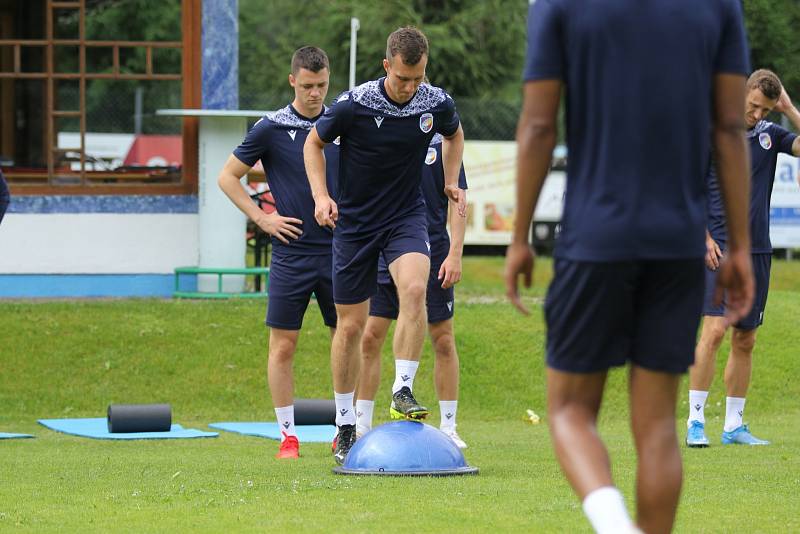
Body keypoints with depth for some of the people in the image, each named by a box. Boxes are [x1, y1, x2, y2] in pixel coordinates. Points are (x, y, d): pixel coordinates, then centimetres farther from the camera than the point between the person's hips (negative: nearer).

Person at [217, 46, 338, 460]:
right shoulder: (271, 128, -3)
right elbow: (228, 177, 4)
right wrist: (262, 218, -4)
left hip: (337, 251, 3)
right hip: (291, 254, -3)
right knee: (283, 346, -2)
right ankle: (288, 434, 6)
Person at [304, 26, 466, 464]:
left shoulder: (437, 104, -9)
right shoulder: (353, 105, -18)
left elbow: (454, 134, 16)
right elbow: (314, 142, 0)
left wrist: (451, 181, 5)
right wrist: (321, 196, -11)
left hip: (407, 215, 1)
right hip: (354, 221, -1)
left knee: (414, 288, -30)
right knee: (351, 325, 3)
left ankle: (403, 391, -21)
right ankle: (345, 428, 16)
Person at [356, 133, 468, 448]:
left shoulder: (441, 140, 0)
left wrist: (455, 254, -9)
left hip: (432, 256, -2)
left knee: (443, 341, 2)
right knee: (369, 340, -1)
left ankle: (448, 428, 11)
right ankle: (360, 425, 8)